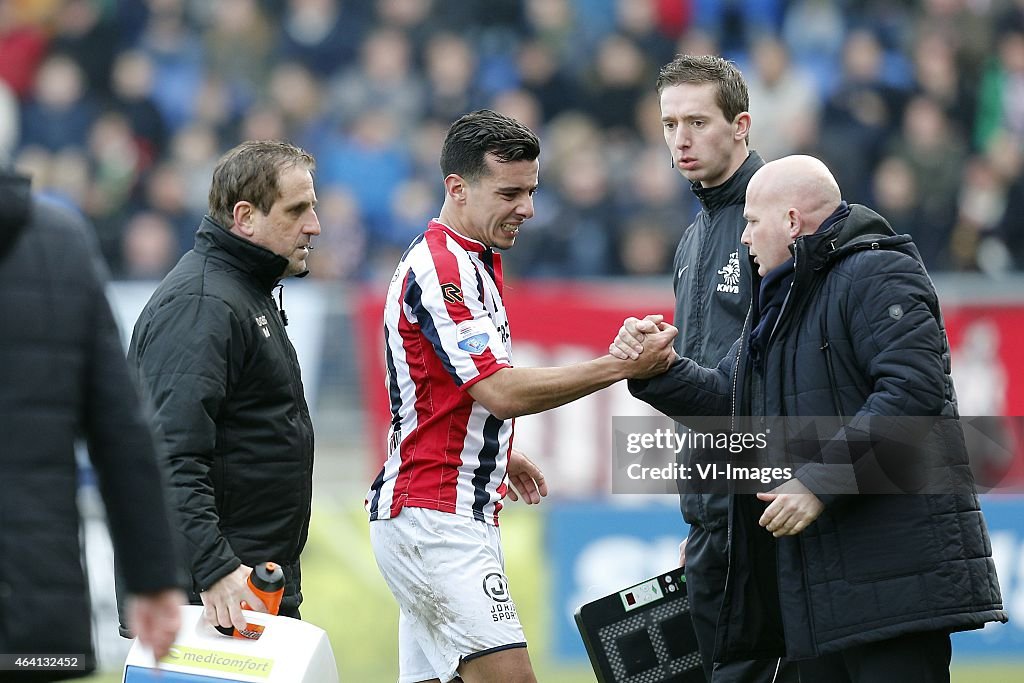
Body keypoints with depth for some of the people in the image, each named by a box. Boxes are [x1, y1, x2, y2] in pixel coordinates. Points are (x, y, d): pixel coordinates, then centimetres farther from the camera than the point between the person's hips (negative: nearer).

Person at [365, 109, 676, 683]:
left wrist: (500, 455, 23)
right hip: (435, 515, -10)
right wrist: (620, 367, -25)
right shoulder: (438, 271, -16)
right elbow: (503, 392, -23)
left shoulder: (471, 264, 17)